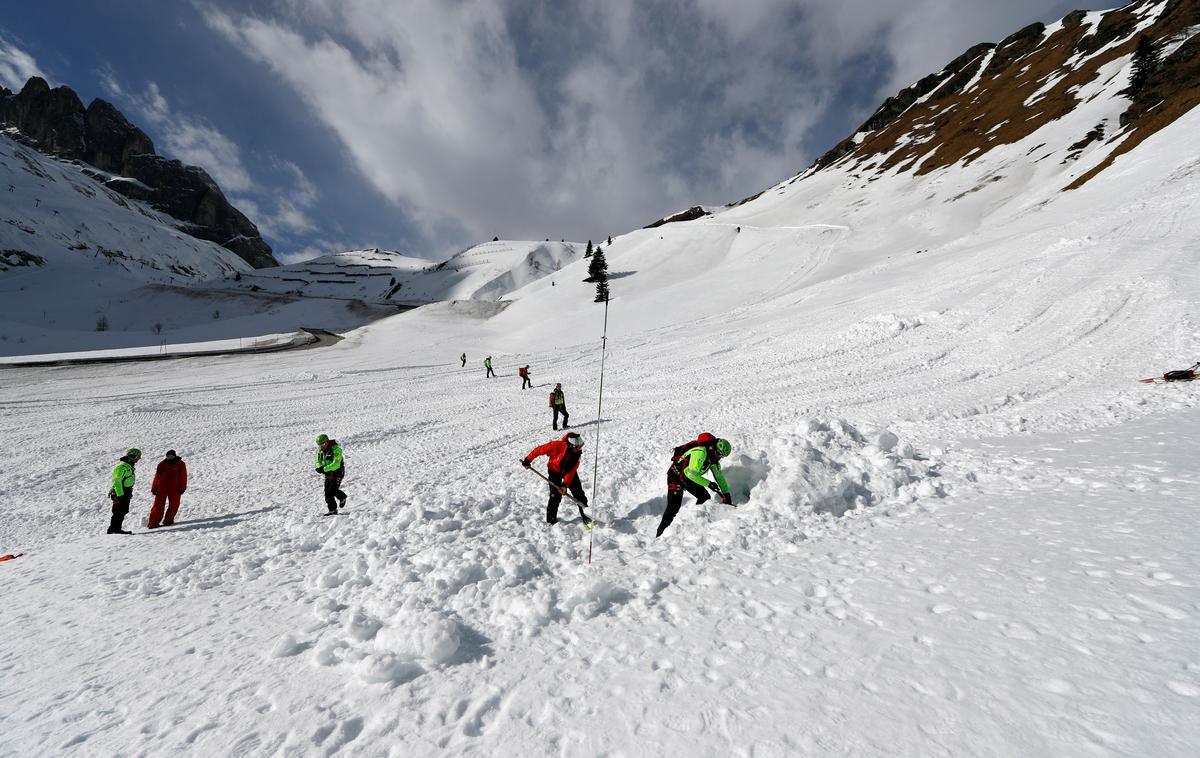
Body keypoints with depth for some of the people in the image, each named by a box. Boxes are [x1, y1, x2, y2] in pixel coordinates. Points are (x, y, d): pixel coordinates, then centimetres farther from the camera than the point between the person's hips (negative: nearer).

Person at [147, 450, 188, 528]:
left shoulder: (180, 464, 4)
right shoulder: (162, 464, 5)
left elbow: (183, 477, 3)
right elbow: (157, 476, 8)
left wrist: (182, 488, -3)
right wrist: (154, 488, 4)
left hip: (174, 489, 0)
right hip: (162, 488, 0)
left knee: (174, 505, 0)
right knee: (159, 505, -2)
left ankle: (168, 520, 12)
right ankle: (153, 523, 3)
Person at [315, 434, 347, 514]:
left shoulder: (336, 449, -23)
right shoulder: (320, 451, 1)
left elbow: (336, 464, -31)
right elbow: (318, 462, 4)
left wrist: (324, 469, -38)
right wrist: (320, 468, -19)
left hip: (338, 472, -7)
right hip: (328, 473, 7)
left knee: (332, 491, -13)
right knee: (327, 492, 2)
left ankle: (342, 497, 18)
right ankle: (332, 510, 13)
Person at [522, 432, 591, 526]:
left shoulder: (578, 452, -22)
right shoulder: (558, 446, -36)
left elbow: (572, 470, -20)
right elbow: (540, 449, -25)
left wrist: (565, 484, -28)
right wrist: (528, 460, -17)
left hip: (568, 471, 4)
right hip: (555, 471, -3)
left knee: (578, 492, 3)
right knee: (555, 496, -6)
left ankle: (584, 515, 20)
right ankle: (551, 520, 14)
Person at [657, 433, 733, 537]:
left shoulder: (713, 458, -1)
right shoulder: (700, 452, -30)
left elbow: (719, 477, 8)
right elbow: (692, 474, -33)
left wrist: (726, 494, 2)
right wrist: (709, 484, -26)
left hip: (689, 477, 9)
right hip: (676, 476, -9)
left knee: (705, 498, 3)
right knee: (674, 507, -16)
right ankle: (660, 534, -11)